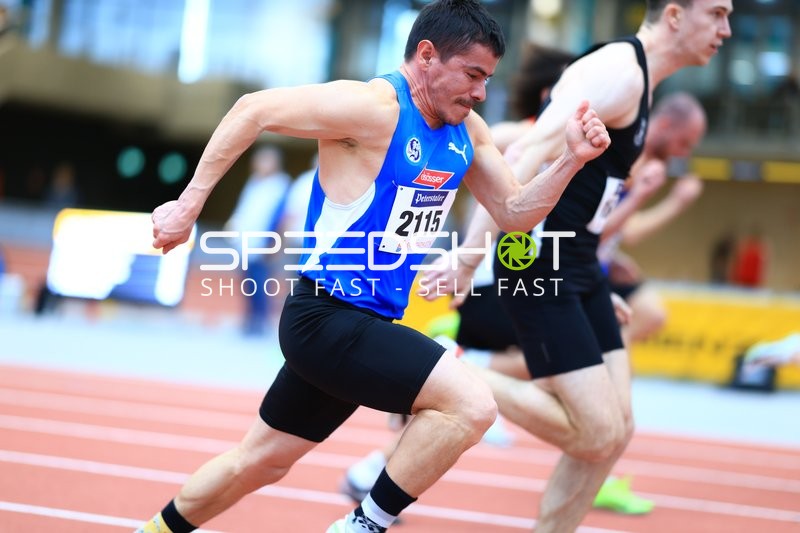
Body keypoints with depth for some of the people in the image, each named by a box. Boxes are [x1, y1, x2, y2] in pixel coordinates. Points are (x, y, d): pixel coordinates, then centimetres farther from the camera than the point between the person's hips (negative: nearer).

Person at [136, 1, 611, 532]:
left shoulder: (467, 130, 8)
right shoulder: (374, 108, -17)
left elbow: (514, 212, 12)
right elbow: (255, 109, -17)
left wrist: (571, 159, -4)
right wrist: (189, 204, -18)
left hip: (364, 324, 9)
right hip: (327, 316, -9)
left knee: (259, 464, 21)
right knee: (471, 403, -21)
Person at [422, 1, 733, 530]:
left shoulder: (636, 80, 17)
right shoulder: (618, 72, -15)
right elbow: (525, 158, -24)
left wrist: (596, 286, 25)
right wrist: (469, 254, -29)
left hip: (576, 266, 10)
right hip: (537, 262, -10)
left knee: (615, 431, 8)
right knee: (597, 436, -12)